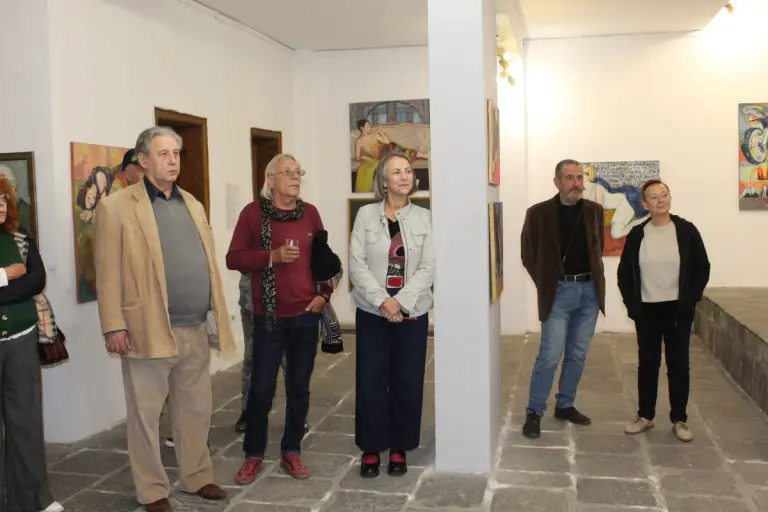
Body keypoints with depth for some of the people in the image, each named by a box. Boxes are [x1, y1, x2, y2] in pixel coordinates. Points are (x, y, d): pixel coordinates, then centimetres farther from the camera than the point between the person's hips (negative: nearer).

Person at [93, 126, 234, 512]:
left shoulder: (192, 205, 14)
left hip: (197, 330, 6)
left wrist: (217, 316, 11)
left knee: (196, 411, 16)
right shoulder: (117, 206, -5)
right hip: (149, 331, -5)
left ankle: (197, 477, 32)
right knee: (146, 415, 7)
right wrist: (114, 327, -14)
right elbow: (108, 273, -9)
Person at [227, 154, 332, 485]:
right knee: (261, 388, 2)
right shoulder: (253, 212, -3)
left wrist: (324, 294, 3)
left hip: (306, 315, 3)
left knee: (299, 386, 9)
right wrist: (272, 256, -18)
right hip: (269, 317, -3)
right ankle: (253, 455, 18)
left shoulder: (310, 213, 7)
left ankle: (291, 451, 23)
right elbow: (233, 258, -6)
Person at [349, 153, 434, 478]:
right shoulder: (366, 215, 0)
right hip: (372, 311, -1)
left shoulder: (424, 217, 2)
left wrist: (400, 302, -15)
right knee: (371, 381, 3)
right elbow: (356, 264, -6)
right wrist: (382, 300, -16)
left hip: (412, 312, 1)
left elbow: (428, 268, -4)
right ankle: (371, 449, 17)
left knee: (407, 382, 6)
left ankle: (399, 448, 20)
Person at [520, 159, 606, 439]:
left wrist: (594, 276, 8)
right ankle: (534, 412, 6)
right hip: (559, 291, -4)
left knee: (578, 355, 11)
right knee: (550, 355, -6)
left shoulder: (595, 211, 4)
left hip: (590, 290, 4)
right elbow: (528, 254, 2)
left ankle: (565, 406, 26)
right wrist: (545, 284, -1)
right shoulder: (539, 213, -7)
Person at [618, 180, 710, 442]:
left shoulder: (686, 230, -5)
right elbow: (624, 273, 6)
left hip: (678, 310, -1)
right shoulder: (637, 235, -1)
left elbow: (702, 268, -2)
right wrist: (631, 304, -2)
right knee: (647, 363, 10)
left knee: (678, 364, 6)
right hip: (646, 311, 1)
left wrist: (690, 301, -9)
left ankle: (679, 420, 18)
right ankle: (645, 415, 23)